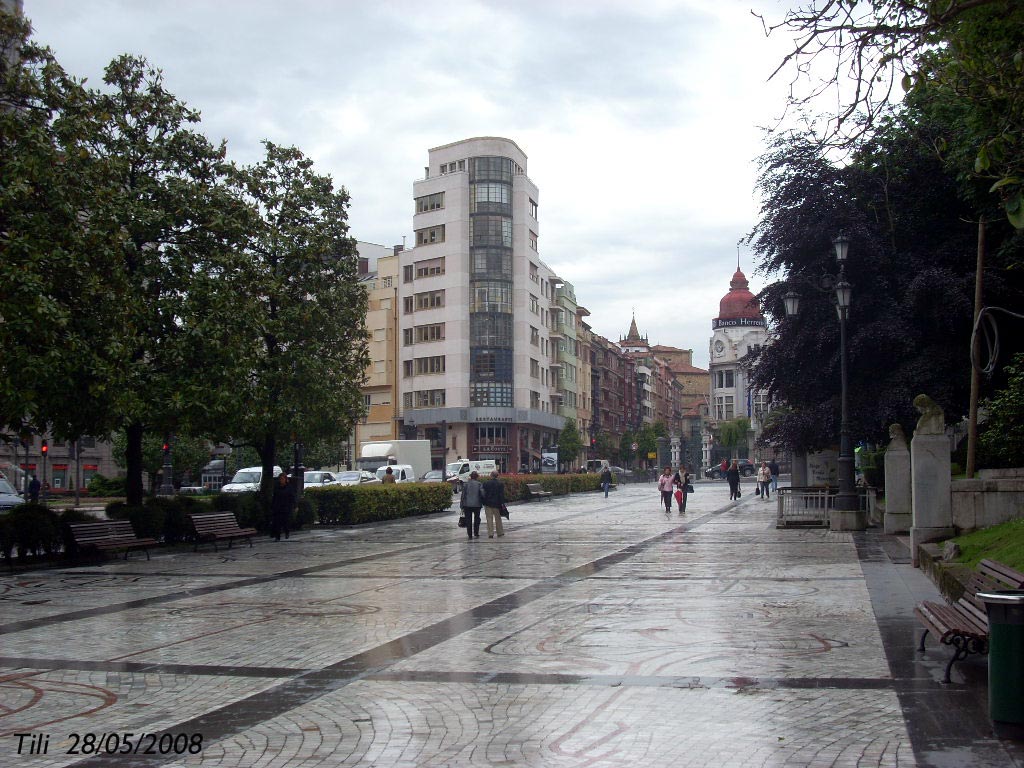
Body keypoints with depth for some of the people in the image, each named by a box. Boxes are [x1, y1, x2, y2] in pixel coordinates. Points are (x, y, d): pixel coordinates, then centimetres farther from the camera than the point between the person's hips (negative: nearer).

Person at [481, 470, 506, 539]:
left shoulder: (486, 483, -6)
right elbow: (502, 495, -4)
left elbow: (484, 494, -3)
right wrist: (502, 503, -1)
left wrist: (484, 503, 6)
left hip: (488, 504, -1)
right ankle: (500, 533, 19)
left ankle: (490, 534, -4)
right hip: (497, 504, 1)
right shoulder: (500, 484, -3)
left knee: (489, 518, 2)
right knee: (498, 519, 13)